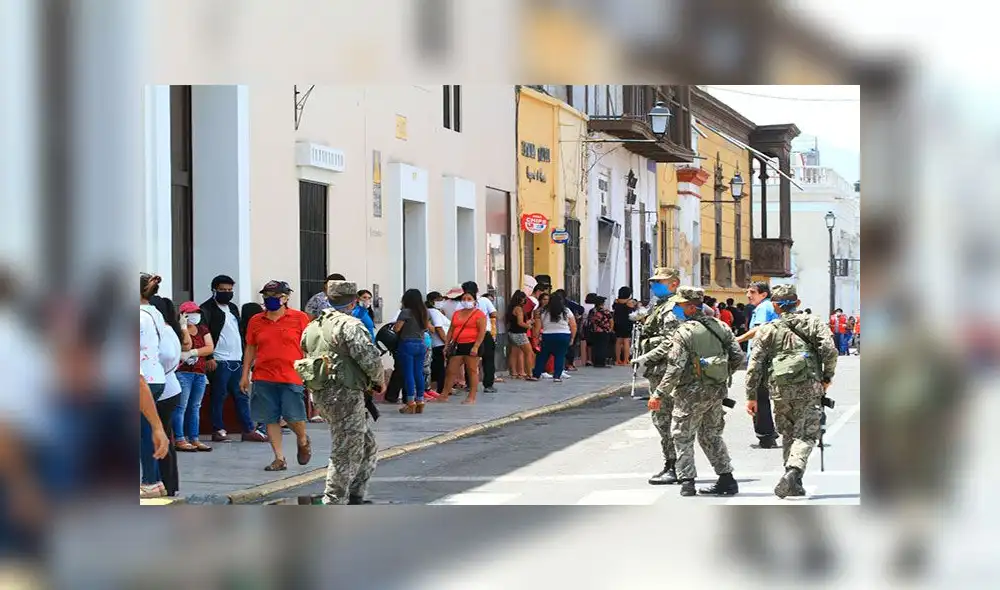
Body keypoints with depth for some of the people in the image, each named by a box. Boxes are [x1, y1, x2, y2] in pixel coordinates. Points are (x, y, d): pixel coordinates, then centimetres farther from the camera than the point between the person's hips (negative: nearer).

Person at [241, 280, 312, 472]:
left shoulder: (299, 318, 1)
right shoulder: (255, 321, 8)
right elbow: (250, 349, 15)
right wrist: (245, 375, 11)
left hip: (291, 377, -3)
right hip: (263, 378, 3)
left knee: (293, 416, -6)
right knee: (271, 419, 3)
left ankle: (303, 441, 26)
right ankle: (279, 458, 11)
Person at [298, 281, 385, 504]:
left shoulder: (313, 327, 16)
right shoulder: (350, 325, -12)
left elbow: (309, 357, 19)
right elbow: (369, 358, -19)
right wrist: (379, 380, 0)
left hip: (322, 394, 9)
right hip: (345, 395, -9)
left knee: (368, 447, 18)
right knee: (346, 454, -3)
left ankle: (354, 496, 21)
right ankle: (333, 505, -1)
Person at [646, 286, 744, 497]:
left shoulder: (684, 332, -15)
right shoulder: (720, 326, 4)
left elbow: (675, 369, -19)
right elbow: (738, 357, 6)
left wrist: (659, 394, -13)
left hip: (692, 393, -6)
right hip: (717, 392, 6)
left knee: (683, 436, 6)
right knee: (711, 435, 18)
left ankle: (687, 481, 0)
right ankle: (726, 479, 17)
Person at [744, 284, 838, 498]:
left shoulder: (767, 330, 7)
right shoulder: (813, 323, 7)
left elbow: (754, 365, 2)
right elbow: (829, 350, -5)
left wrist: (751, 396, 6)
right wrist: (827, 377, 9)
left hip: (780, 390, 1)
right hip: (809, 387, -1)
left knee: (788, 436, 15)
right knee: (805, 435, -1)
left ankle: (794, 484, 16)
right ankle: (793, 472, -25)